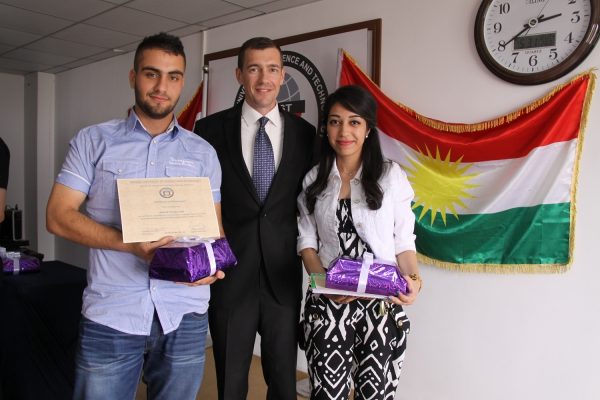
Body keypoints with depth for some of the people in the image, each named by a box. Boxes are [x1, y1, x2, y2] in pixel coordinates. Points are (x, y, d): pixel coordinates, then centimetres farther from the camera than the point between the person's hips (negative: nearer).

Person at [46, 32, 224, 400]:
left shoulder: (203, 153, 8)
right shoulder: (93, 141, 3)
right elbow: (59, 216, -2)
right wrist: (130, 243, -17)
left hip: (185, 315, 2)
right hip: (110, 315, -1)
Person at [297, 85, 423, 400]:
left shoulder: (390, 175, -1)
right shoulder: (314, 179, 7)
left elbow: (403, 240, 1)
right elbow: (307, 241, 6)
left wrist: (413, 279, -17)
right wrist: (323, 280, -11)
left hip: (382, 303, -1)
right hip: (327, 303, 1)